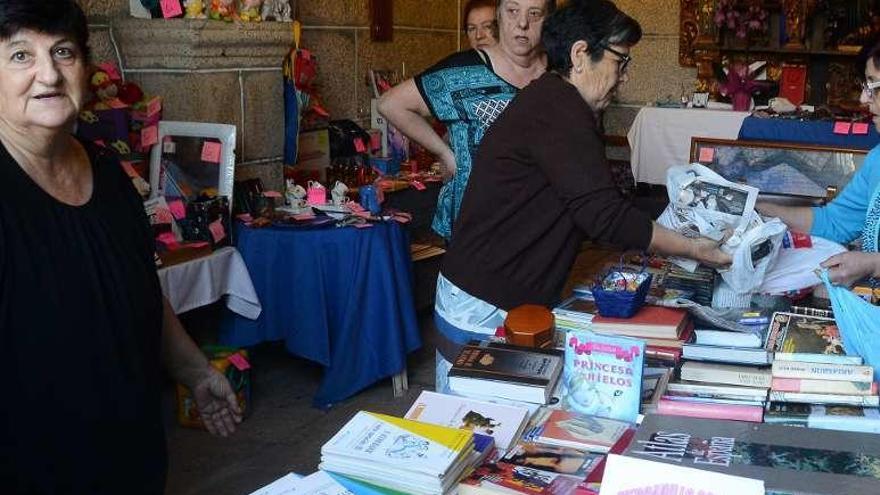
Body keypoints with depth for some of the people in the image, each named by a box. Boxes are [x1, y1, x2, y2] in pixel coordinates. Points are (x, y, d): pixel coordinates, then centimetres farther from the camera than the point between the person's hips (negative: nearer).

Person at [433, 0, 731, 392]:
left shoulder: (550, 100, 14)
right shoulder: (559, 108, -19)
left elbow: (586, 205, 17)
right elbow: (603, 216, -23)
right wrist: (693, 249, -13)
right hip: (484, 311, -10)